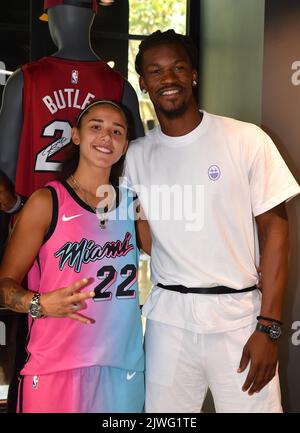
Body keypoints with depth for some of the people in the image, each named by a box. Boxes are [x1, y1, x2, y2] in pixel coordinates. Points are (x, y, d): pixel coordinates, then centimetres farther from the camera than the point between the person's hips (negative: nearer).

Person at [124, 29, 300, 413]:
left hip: (238, 313, -2)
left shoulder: (247, 140, -4)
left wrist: (268, 326, -9)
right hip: (168, 316, 3)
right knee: (163, 411, 7)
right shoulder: (135, 155, 5)